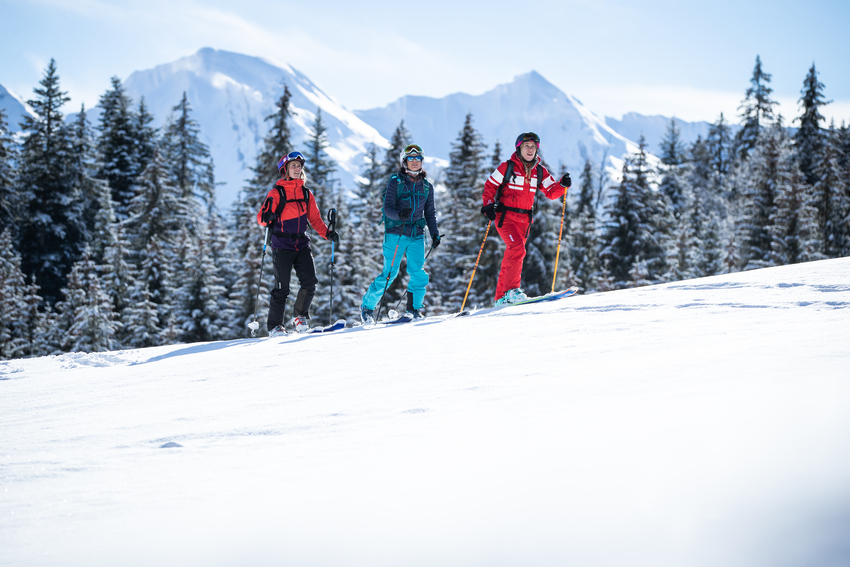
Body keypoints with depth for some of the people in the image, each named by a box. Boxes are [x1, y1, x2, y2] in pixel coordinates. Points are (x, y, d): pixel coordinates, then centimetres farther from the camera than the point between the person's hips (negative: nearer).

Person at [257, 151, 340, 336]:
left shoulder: (306, 194, 12)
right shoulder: (277, 192, -3)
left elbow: (315, 218, 17)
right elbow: (261, 218, -8)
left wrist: (327, 233, 2)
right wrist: (267, 217, -31)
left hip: (301, 244, 4)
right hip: (282, 246, -4)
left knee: (310, 282, -9)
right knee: (282, 288, -4)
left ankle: (300, 317, 12)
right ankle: (274, 325, 8)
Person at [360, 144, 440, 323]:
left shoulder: (427, 187, 12)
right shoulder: (395, 182, -2)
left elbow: (430, 213, 18)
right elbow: (388, 208, -10)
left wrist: (434, 234, 7)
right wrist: (399, 214, -31)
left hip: (417, 235, 4)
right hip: (396, 233, -4)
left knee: (418, 273, -11)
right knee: (390, 273, -4)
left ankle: (414, 309, 4)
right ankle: (367, 305, 13)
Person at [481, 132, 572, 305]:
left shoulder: (539, 171, 9)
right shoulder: (507, 167, -4)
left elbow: (551, 192, 8)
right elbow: (490, 186, 2)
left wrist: (563, 185, -11)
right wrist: (488, 205, -12)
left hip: (524, 219, 5)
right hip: (505, 216, -5)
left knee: (511, 258, 9)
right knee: (517, 248, -24)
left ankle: (501, 297, 15)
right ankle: (511, 290, -26)